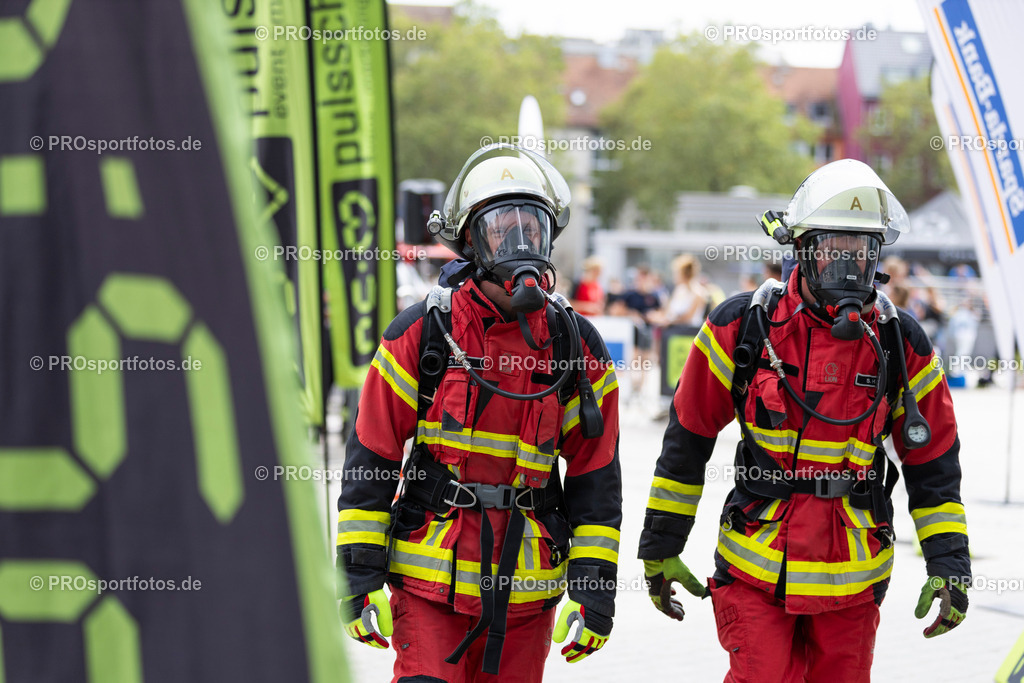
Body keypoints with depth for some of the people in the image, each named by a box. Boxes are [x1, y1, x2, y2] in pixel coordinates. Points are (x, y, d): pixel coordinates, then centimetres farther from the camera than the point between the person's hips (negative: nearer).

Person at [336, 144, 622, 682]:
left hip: (526, 593, 2)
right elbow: (370, 459, 0)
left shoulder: (577, 346, 4)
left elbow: (596, 479, 7)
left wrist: (594, 587, 2)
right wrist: (358, 576, -3)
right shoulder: (421, 333, -3)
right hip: (430, 580, -2)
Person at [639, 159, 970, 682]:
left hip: (852, 579, 2)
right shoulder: (743, 326, -5)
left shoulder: (900, 343, 0)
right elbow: (687, 439, 3)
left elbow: (933, 463, 8)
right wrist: (661, 544, 6)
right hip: (755, 569, -2)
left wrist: (950, 563, 2)